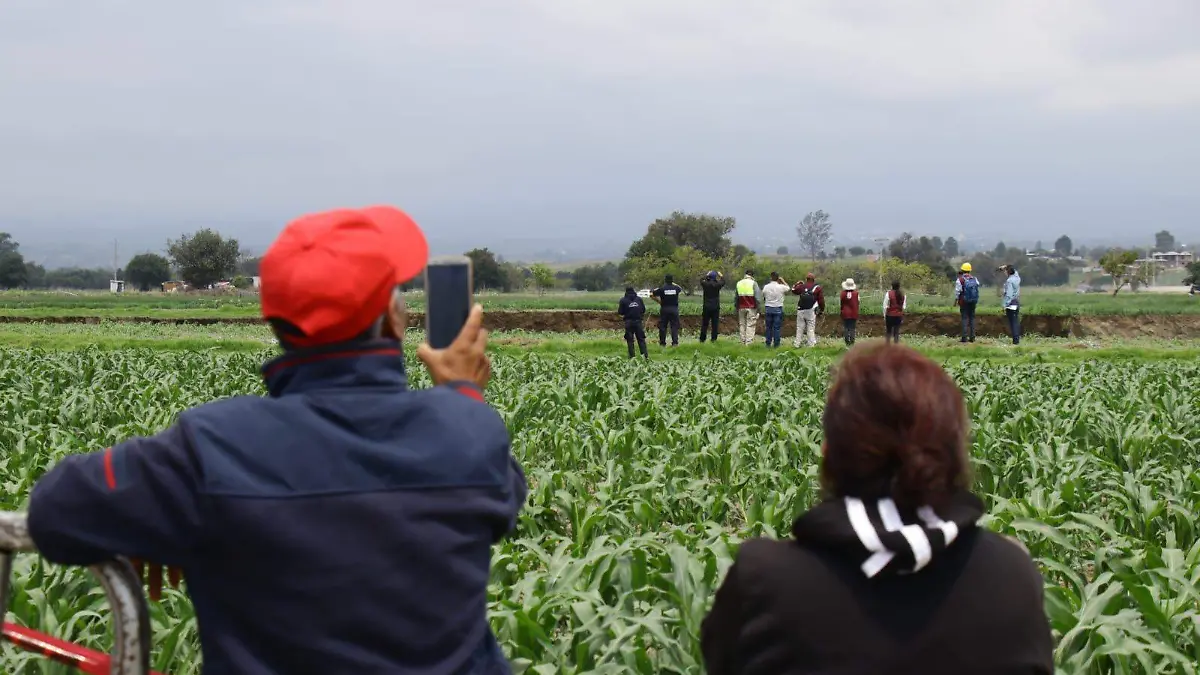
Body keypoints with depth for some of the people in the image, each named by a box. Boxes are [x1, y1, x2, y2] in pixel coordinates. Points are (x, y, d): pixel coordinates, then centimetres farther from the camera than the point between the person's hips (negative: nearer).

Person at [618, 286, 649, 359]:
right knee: (641, 339, 7)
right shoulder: (639, 299, 6)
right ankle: (645, 355, -5)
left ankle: (632, 356, 1)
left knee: (630, 340, 5)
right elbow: (643, 310, 10)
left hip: (629, 322, -2)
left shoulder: (623, 300, -2)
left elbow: (620, 313, -2)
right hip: (638, 321, 2)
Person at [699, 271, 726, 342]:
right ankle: (714, 338, 2)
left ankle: (702, 339, 9)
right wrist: (721, 276, 27)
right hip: (715, 307, -1)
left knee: (704, 324, 7)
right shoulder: (717, 285, -9)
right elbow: (723, 282, 11)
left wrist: (706, 275, 28)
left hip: (706, 307, 1)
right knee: (715, 324, 4)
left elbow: (701, 280, 17)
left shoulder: (705, 284, -6)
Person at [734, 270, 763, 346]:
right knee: (750, 325, -3)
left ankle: (743, 342, 11)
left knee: (742, 324, 11)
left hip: (741, 308, 4)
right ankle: (748, 343, -8)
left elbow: (735, 297, 12)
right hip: (751, 308, -4)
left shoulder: (739, 283, 8)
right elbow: (758, 297, -12)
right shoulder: (753, 283, -6)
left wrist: (736, 307, 20)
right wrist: (758, 307, -5)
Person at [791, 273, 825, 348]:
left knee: (800, 328, 8)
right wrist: (822, 310, 12)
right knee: (811, 328, 3)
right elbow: (821, 300, 1)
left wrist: (798, 283, 35)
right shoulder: (817, 288, 0)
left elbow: (793, 290, 20)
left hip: (801, 310, 1)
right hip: (811, 311, -1)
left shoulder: (802, 286, 3)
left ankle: (797, 344, 9)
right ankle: (811, 344, 0)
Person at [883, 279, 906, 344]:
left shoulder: (888, 294, -12)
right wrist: (902, 317, 14)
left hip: (890, 315, -2)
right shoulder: (902, 294, 0)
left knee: (888, 332, 10)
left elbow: (885, 307, -10)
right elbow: (904, 307, 4)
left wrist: (884, 316, -1)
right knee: (896, 332, 8)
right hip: (899, 316, 3)